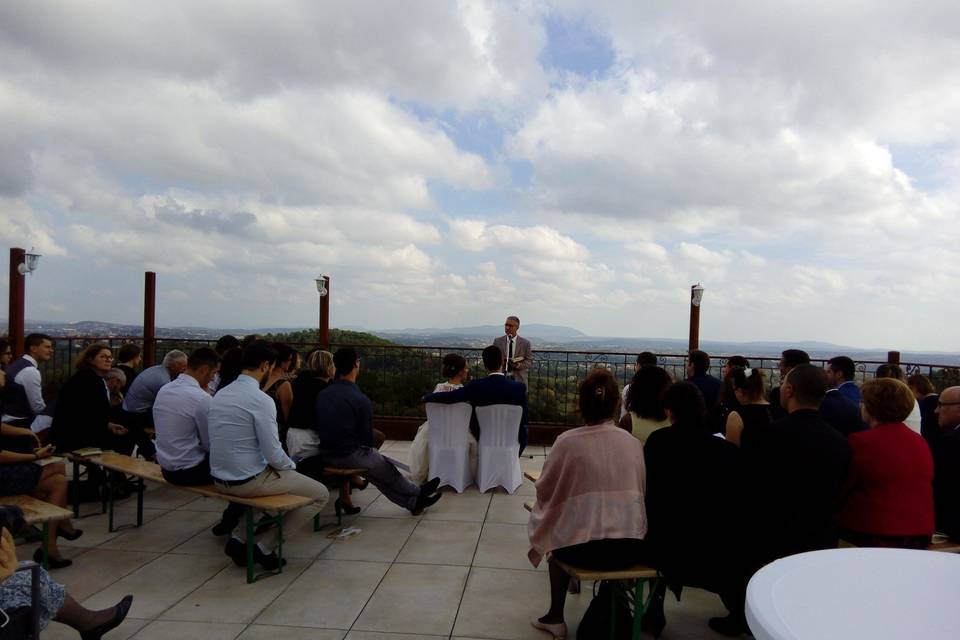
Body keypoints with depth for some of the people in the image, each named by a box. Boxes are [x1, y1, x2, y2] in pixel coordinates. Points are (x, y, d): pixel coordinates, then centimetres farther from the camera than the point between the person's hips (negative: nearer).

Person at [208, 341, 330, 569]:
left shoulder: (220, 395, 4)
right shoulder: (261, 400, -20)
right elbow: (273, 453, -19)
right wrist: (291, 466, 3)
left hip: (220, 479, 8)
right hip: (249, 480, -8)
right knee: (320, 494, 4)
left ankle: (239, 539, 19)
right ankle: (265, 547, 5)